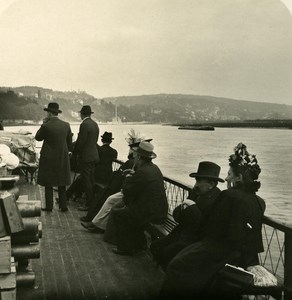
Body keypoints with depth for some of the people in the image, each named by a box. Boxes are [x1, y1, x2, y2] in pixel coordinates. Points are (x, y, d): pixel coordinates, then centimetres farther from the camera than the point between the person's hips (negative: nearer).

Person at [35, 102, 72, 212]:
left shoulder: (46, 126, -15)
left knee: (48, 183, 7)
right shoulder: (66, 125, -2)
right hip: (62, 158, 4)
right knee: (62, 183, 12)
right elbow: (69, 142, 6)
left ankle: (49, 206, 11)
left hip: (48, 158, -4)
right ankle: (63, 206, 13)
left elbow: (38, 137, 2)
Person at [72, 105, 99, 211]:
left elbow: (80, 141, -18)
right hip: (94, 155, 9)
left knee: (86, 181, -4)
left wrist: (74, 153, -3)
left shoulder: (84, 124, -17)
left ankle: (88, 204, 0)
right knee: (91, 180, 15)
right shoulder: (95, 124, 10)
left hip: (85, 156, -9)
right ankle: (93, 201, 22)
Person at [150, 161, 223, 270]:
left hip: (198, 240, -9)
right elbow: (176, 215, 9)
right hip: (183, 233, 9)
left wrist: (192, 207, -25)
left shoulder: (217, 199, -19)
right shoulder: (196, 192, 8)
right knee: (155, 246, 0)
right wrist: (182, 208, -13)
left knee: (167, 252, -22)